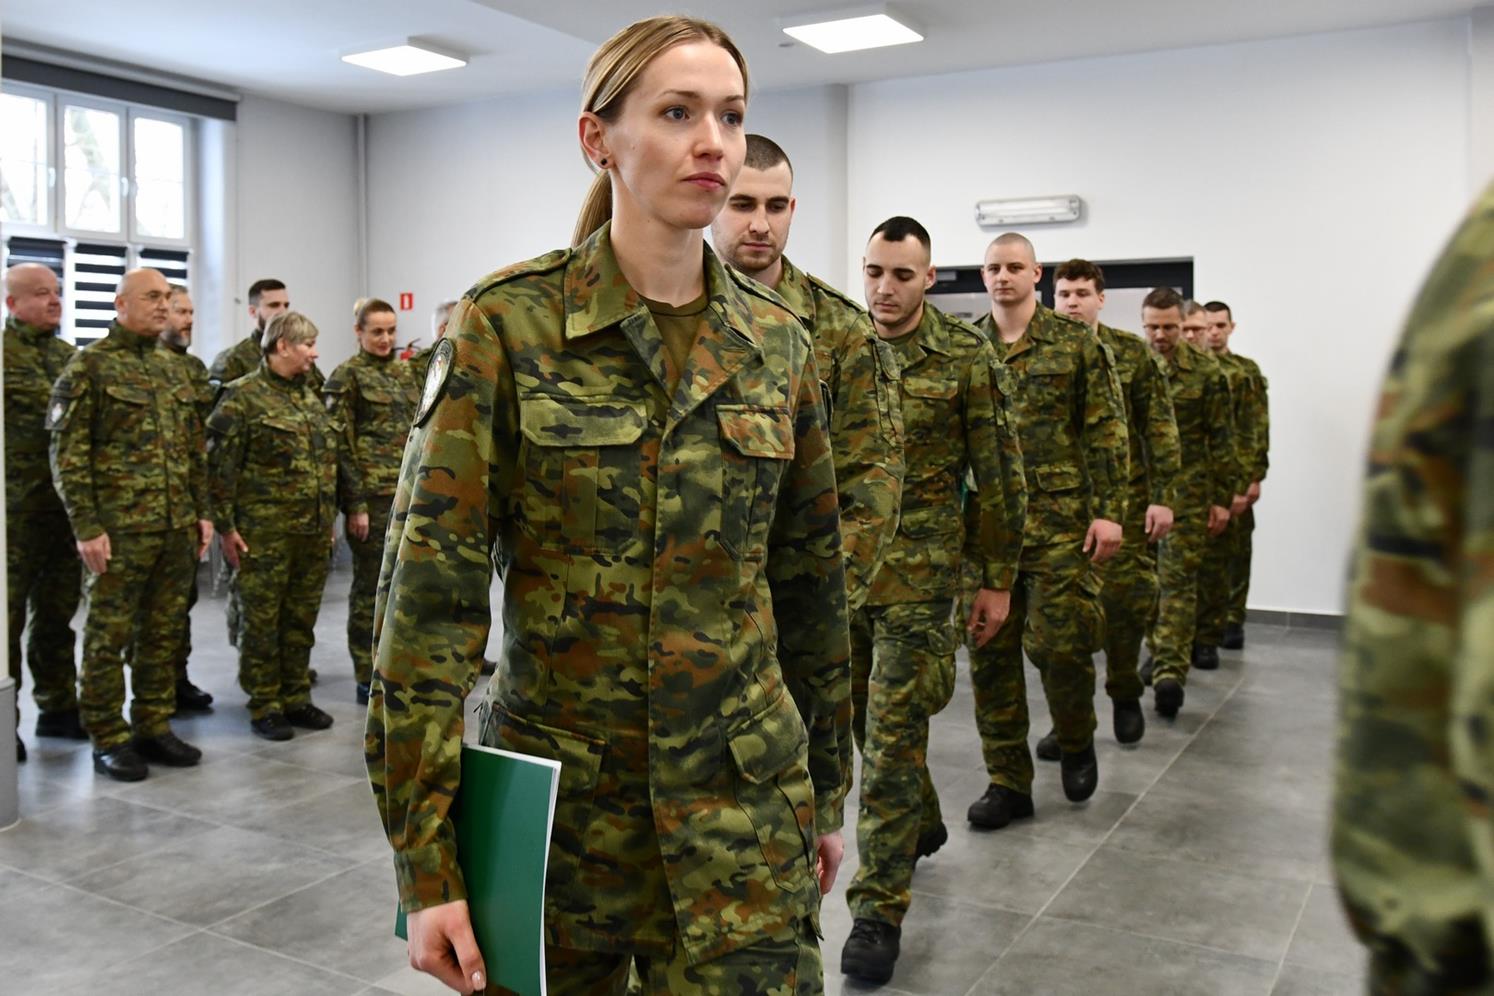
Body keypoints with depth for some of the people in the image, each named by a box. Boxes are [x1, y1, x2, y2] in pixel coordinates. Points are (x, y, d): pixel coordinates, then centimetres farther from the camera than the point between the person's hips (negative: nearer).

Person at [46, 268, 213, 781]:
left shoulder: (170, 368, 14)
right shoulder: (89, 367, -6)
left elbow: (193, 448, 18)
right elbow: (68, 455, -10)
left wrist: (202, 511, 13)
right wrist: (86, 527, -14)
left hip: (177, 528, 6)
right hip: (118, 529, -6)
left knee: (162, 633, 11)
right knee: (108, 636, 3)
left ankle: (153, 726, 22)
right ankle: (108, 739, 13)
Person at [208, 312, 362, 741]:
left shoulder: (310, 396, 15)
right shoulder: (243, 396, -7)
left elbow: (340, 452, 20)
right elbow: (220, 464, -10)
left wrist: (354, 503, 18)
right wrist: (225, 525, -13)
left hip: (315, 529, 6)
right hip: (265, 532, -6)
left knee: (302, 618, 12)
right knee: (262, 620, 3)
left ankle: (296, 699, 23)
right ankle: (264, 707, 13)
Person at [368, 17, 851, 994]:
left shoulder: (779, 343, 2)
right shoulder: (507, 322, -9)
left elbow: (811, 580, 9)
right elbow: (431, 589, -11)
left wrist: (827, 790, 14)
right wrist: (428, 860, -13)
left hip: (744, 803, 2)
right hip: (555, 794, -2)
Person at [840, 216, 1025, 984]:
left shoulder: (966, 357, -5)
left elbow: (999, 475, -1)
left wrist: (998, 579, -1)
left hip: (920, 570, -4)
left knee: (893, 734, -4)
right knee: (868, 717, 16)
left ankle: (880, 909, 6)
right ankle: (920, 824, 44)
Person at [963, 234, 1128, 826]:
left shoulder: (1077, 344, 2)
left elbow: (1107, 432, 0)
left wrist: (1109, 510, -7)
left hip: (1060, 519, -3)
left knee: (1061, 643, -4)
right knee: (990, 652, 4)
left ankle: (1077, 744, 27)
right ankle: (1008, 782, 16)